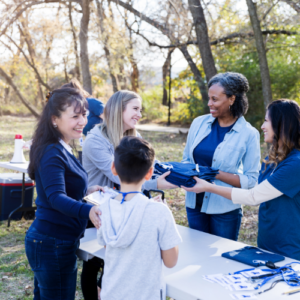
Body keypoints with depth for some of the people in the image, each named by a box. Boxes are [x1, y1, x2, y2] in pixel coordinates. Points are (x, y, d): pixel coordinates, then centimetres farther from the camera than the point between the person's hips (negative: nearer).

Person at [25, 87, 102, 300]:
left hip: (47, 241, 10)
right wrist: (88, 211, -51)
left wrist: (85, 191, 19)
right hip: (53, 245, -10)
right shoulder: (53, 153, -21)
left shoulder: (61, 149, 9)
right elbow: (56, 198, -35)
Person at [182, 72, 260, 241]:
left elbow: (251, 180, -9)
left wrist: (216, 174, -20)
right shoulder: (199, 123, 0)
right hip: (195, 204, 3)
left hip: (225, 210, -3)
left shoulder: (249, 134, -10)